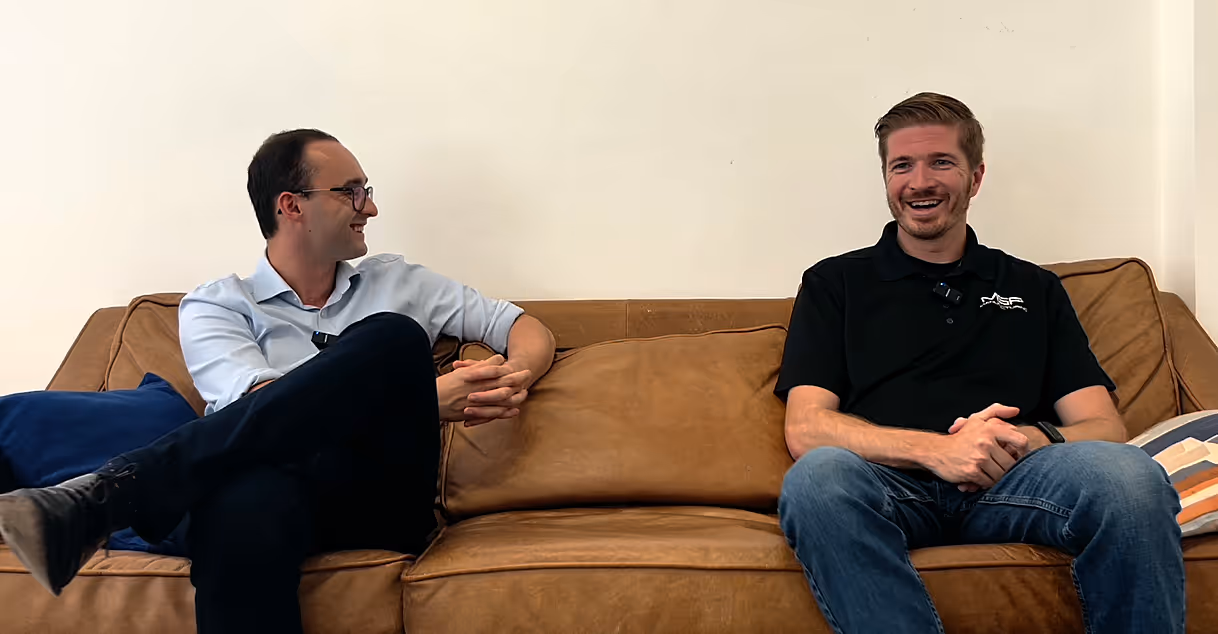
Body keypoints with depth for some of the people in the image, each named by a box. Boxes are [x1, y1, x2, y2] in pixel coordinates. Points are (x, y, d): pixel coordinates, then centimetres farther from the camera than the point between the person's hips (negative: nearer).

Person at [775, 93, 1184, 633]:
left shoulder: (1036, 289, 24)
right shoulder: (835, 283, 17)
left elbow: (1103, 427, 14)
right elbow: (805, 429, 3)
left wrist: (1032, 440, -11)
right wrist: (933, 449, -14)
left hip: (1008, 484, 2)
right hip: (891, 485, -1)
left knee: (1129, 473, -31)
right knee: (816, 476, -37)